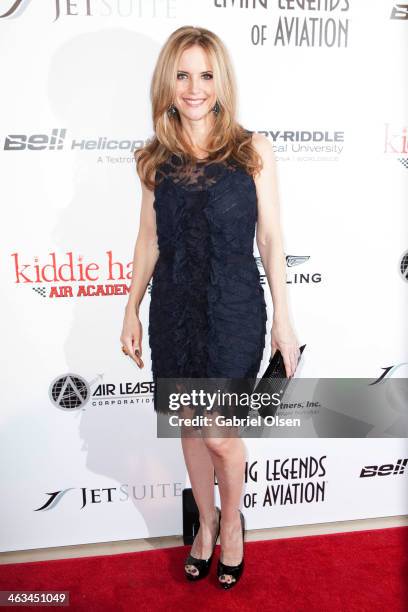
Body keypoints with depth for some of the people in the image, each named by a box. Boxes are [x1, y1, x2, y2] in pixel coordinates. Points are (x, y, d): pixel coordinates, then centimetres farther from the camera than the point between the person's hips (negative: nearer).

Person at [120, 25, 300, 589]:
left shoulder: (254, 150, -4)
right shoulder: (155, 159, 4)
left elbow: (271, 240, -3)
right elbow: (149, 239, 8)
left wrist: (283, 320, -4)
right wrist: (131, 311, 8)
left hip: (235, 311, -3)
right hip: (173, 310, 3)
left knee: (219, 433, 4)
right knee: (191, 427, 16)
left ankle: (231, 522, 37)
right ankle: (206, 521, 42)